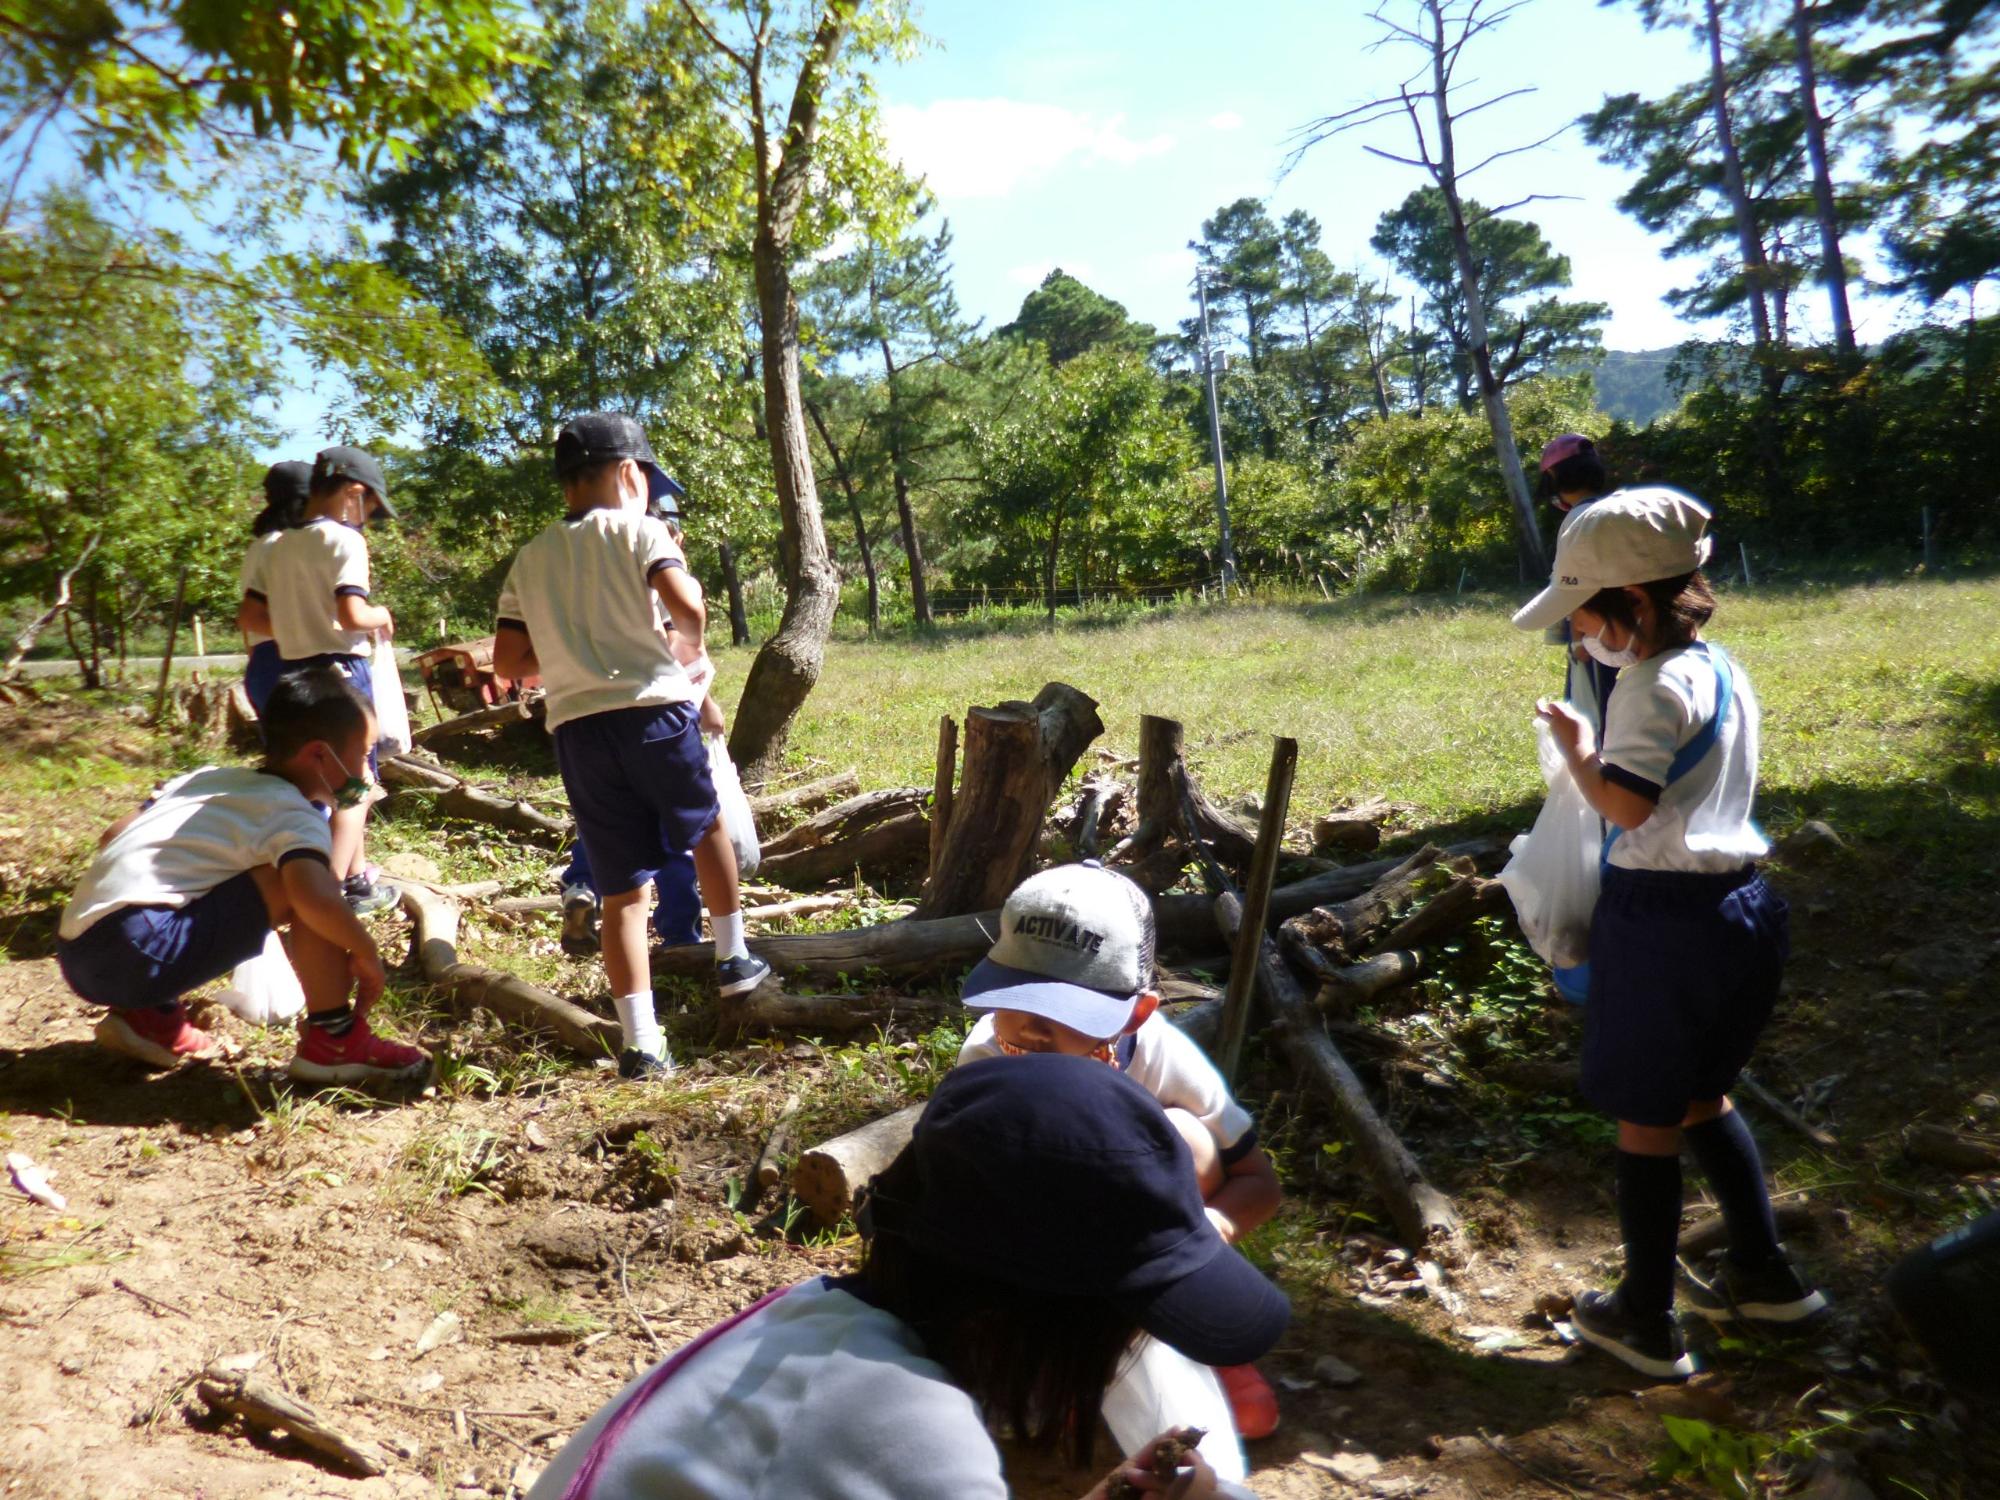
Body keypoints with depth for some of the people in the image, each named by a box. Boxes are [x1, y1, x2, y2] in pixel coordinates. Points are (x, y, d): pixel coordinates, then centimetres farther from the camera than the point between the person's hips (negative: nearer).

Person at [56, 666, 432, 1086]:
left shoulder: (209, 777, 19)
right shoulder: (295, 816, -6)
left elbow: (111, 836, 22)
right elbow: (314, 896, -26)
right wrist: (365, 952, -10)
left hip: (77, 952, 9)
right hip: (136, 952, -9)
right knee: (297, 881, -10)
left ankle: (150, 1016, 19)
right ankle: (335, 1042, -8)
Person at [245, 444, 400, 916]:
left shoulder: (279, 546, 12)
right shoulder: (344, 539, -11)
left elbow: (250, 616, 13)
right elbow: (352, 614, -23)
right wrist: (382, 615, -3)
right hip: (342, 669, -8)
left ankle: (357, 876, 31)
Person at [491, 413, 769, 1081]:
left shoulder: (531, 558, 15)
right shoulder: (637, 529, 1)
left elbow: (510, 661, 12)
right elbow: (687, 606, -16)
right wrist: (691, 654, 4)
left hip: (577, 729, 3)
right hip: (652, 710, -3)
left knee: (622, 889, 6)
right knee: (708, 827, 25)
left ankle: (641, 1044, 4)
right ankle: (733, 958, 33)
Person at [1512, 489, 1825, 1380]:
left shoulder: (1655, 683, -17)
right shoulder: (1723, 671, 10)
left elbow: (1626, 804, -24)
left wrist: (1575, 746, -10)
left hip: (1662, 916, -9)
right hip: (1738, 906, 9)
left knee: (1646, 1118, 5)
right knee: (1699, 1097, 25)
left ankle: (1646, 1319, 18)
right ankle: (1762, 1273, 36)